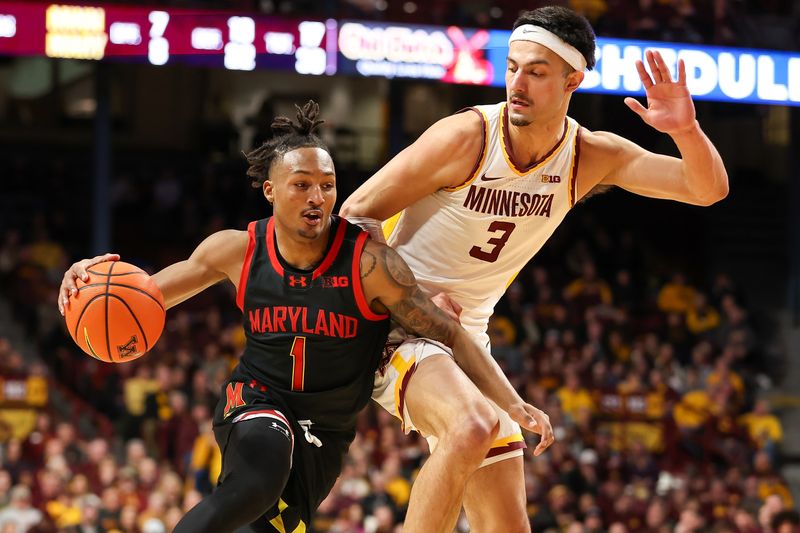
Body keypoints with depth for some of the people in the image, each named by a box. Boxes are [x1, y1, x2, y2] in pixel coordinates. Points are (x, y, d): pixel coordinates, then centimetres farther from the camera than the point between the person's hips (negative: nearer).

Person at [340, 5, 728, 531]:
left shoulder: (592, 156, -3)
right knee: (471, 425, -36)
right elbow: (355, 213, -12)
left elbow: (709, 189, -7)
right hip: (394, 327, -6)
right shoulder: (467, 137, -18)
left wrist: (686, 130, -27)